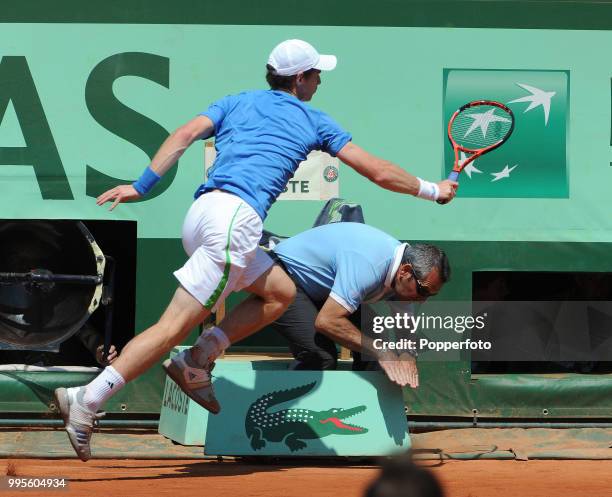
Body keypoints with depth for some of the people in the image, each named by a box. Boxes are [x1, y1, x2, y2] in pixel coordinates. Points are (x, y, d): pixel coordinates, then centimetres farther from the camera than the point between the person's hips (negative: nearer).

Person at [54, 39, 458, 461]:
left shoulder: (237, 102, 24)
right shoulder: (313, 122, 14)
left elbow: (185, 136, 7)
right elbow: (378, 172, 17)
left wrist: (142, 186, 2)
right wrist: (430, 190, 31)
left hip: (201, 214, 7)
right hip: (236, 217, -7)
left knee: (281, 291, 21)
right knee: (174, 326, -11)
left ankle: (196, 362, 8)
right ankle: (87, 400, -20)